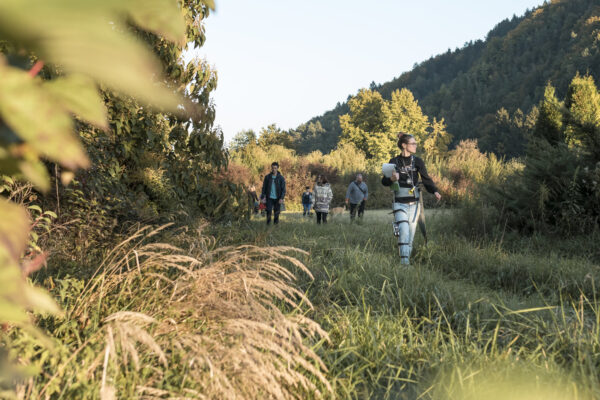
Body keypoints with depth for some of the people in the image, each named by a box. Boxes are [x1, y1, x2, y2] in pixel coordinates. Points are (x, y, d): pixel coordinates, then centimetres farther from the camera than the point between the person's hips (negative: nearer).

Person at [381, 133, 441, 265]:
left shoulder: (417, 162, 3)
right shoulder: (394, 162, -1)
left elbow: (426, 179, 0)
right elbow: (384, 181, 3)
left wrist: (435, 191, -17)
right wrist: (392, 179, -19)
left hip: (414, 203, 3)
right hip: (400, 203, -3)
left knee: (411, 234, 7)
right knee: (403, 231, -18)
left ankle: (407, 259, 21)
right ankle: (404, 261, -17)